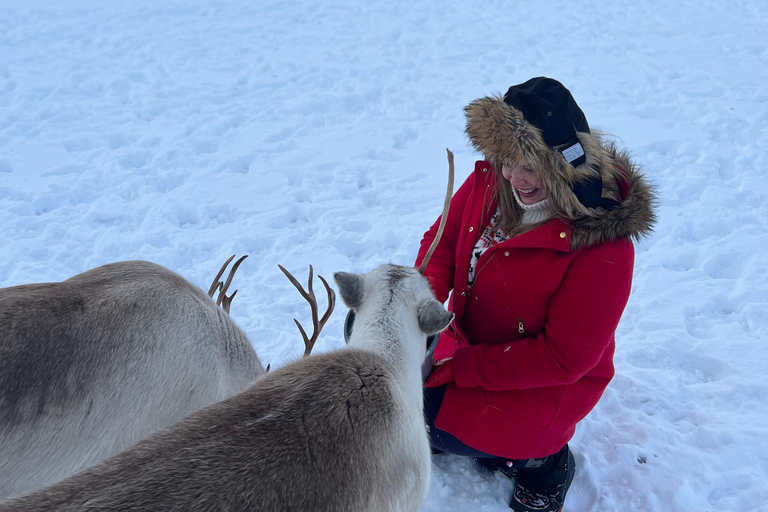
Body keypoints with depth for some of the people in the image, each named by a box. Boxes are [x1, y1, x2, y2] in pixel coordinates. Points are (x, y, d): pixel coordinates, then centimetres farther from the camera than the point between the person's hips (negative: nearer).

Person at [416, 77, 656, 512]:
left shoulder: (603, 247, -30)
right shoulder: (491, 181, -13)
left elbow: (566, 357, -25)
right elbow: (442, 239, 1)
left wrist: (458, 368, -25)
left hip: (544, 382, -7)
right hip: (466, 341, 7)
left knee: (422, 417, -20)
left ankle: (539, 458, 4)